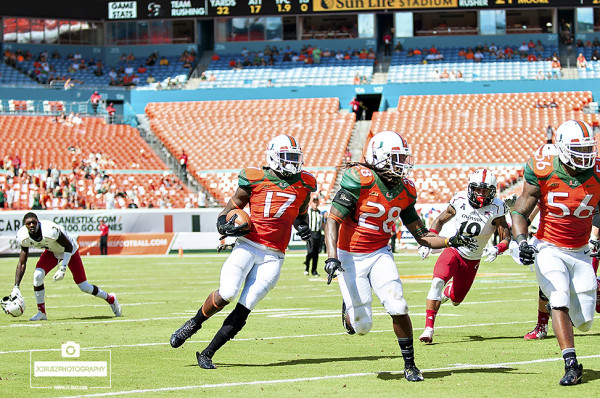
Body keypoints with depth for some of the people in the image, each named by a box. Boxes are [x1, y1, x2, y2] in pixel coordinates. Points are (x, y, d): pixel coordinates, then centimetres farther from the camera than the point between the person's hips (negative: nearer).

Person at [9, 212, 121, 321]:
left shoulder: (50, 230, -39)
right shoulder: (23, 237, -22)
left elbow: (68, 246, -24)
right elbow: (22, 263, -12)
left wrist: (62, 268, -30)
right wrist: (16, 287, -18)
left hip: (69, 251, -4)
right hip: (52, 251, 4)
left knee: (84, 287, -1)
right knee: (38, 275, -20)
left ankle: (110, 298, 25)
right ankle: (41, 312, -5)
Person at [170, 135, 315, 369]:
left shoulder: (303, 184, 10)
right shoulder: (254, 179, 1)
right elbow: (230, 209, 8)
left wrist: (303, 227, 8)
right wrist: (226, 226, -13)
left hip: (272, 257, 2)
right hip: (247, 246, -2)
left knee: (243, 310, -7)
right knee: (227, 294, -22)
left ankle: (207, 354, 3)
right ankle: (194, 324, 6)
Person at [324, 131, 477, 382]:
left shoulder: (404, 191, 1)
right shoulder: (359, 180, -18)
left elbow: (422, 236, 6)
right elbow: (333, 221, -19)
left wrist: (450, 242, -11)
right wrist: (332, 256, -31)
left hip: (379, 254, 4)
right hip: (350, 257, -4)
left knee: (398, 308, -15)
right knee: (362, 326, -4)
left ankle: (410, 365, 1)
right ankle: (349, 307, 34)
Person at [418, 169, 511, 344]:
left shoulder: (496, 208, -16)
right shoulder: (460, 200, -11)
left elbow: (506, 238, -14)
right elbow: (441, 220, 6)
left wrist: (497, 249, -36)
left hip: (472, 261, 1)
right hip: (453, 251, -1)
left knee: (456, 300, 11)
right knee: (438, 281, -28)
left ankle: (448, 291, 52)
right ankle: (428, 328, -27)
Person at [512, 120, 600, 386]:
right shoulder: (543, 173, -14)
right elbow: (520, 212, -8)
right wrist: (522, 242, -24)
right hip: (549, 251, -2)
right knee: (560, 302, -23)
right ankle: (571, 364, -20)